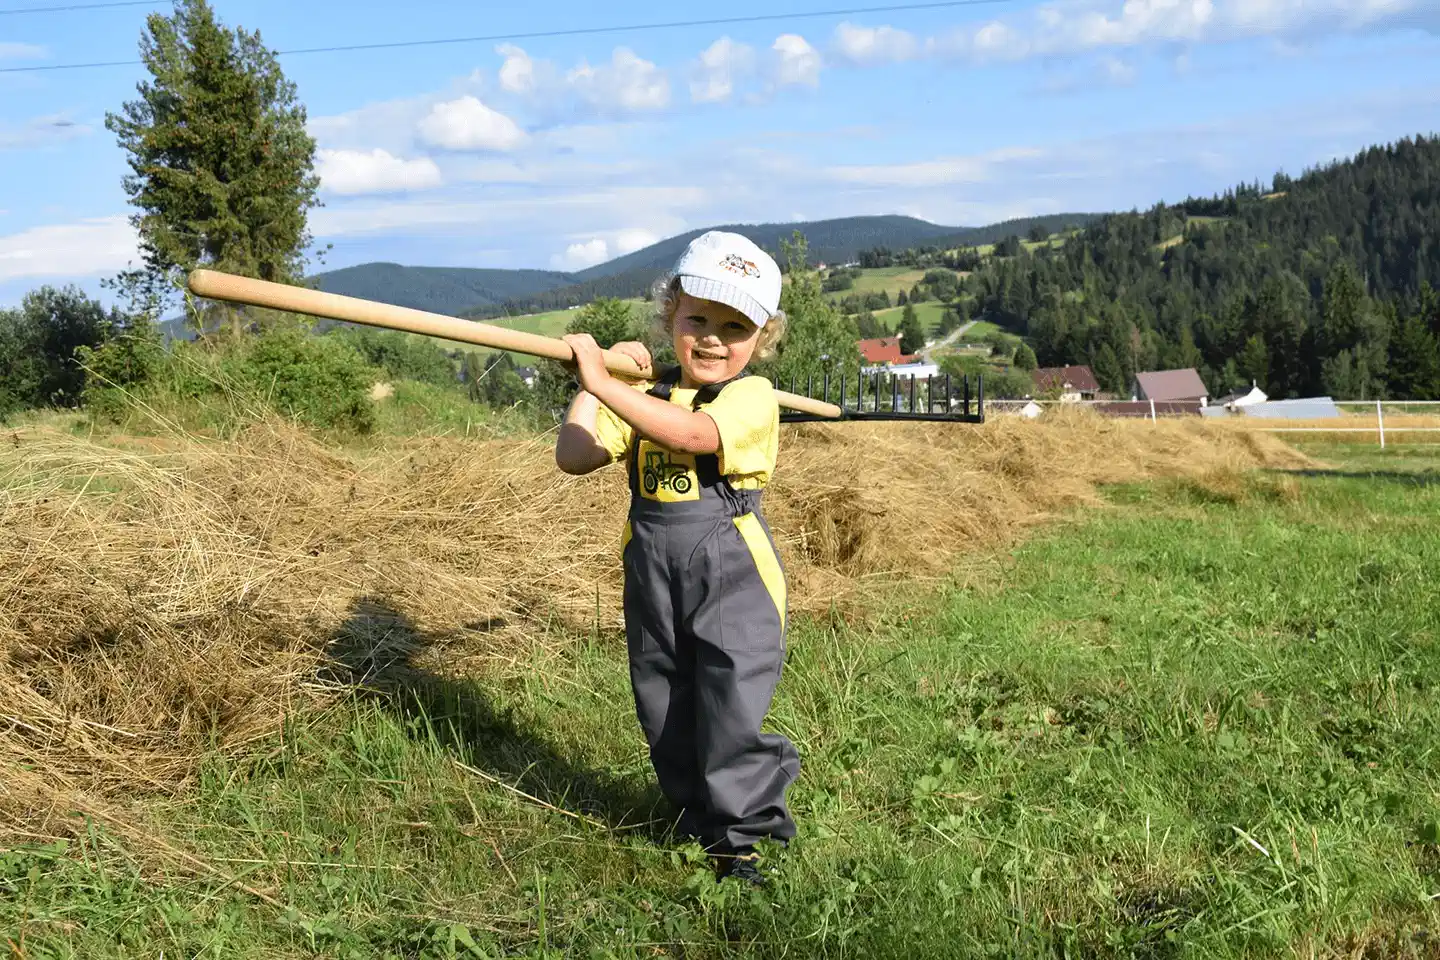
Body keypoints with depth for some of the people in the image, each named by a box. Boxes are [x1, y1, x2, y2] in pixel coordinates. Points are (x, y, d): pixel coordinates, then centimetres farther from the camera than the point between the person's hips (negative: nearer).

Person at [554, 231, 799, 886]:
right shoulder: (642, 396, 10)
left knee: (730, 705, -12)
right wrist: (591, 383, 0)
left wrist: (605, 381, -30)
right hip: (652, 568, 6)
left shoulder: (752, 396, -10)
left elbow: (691, 434, -30)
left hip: (731, 570, -5)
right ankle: (699, 817, 31)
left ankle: (741, 831, 8)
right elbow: (573, 456, 2)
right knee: (665, 708, 12)